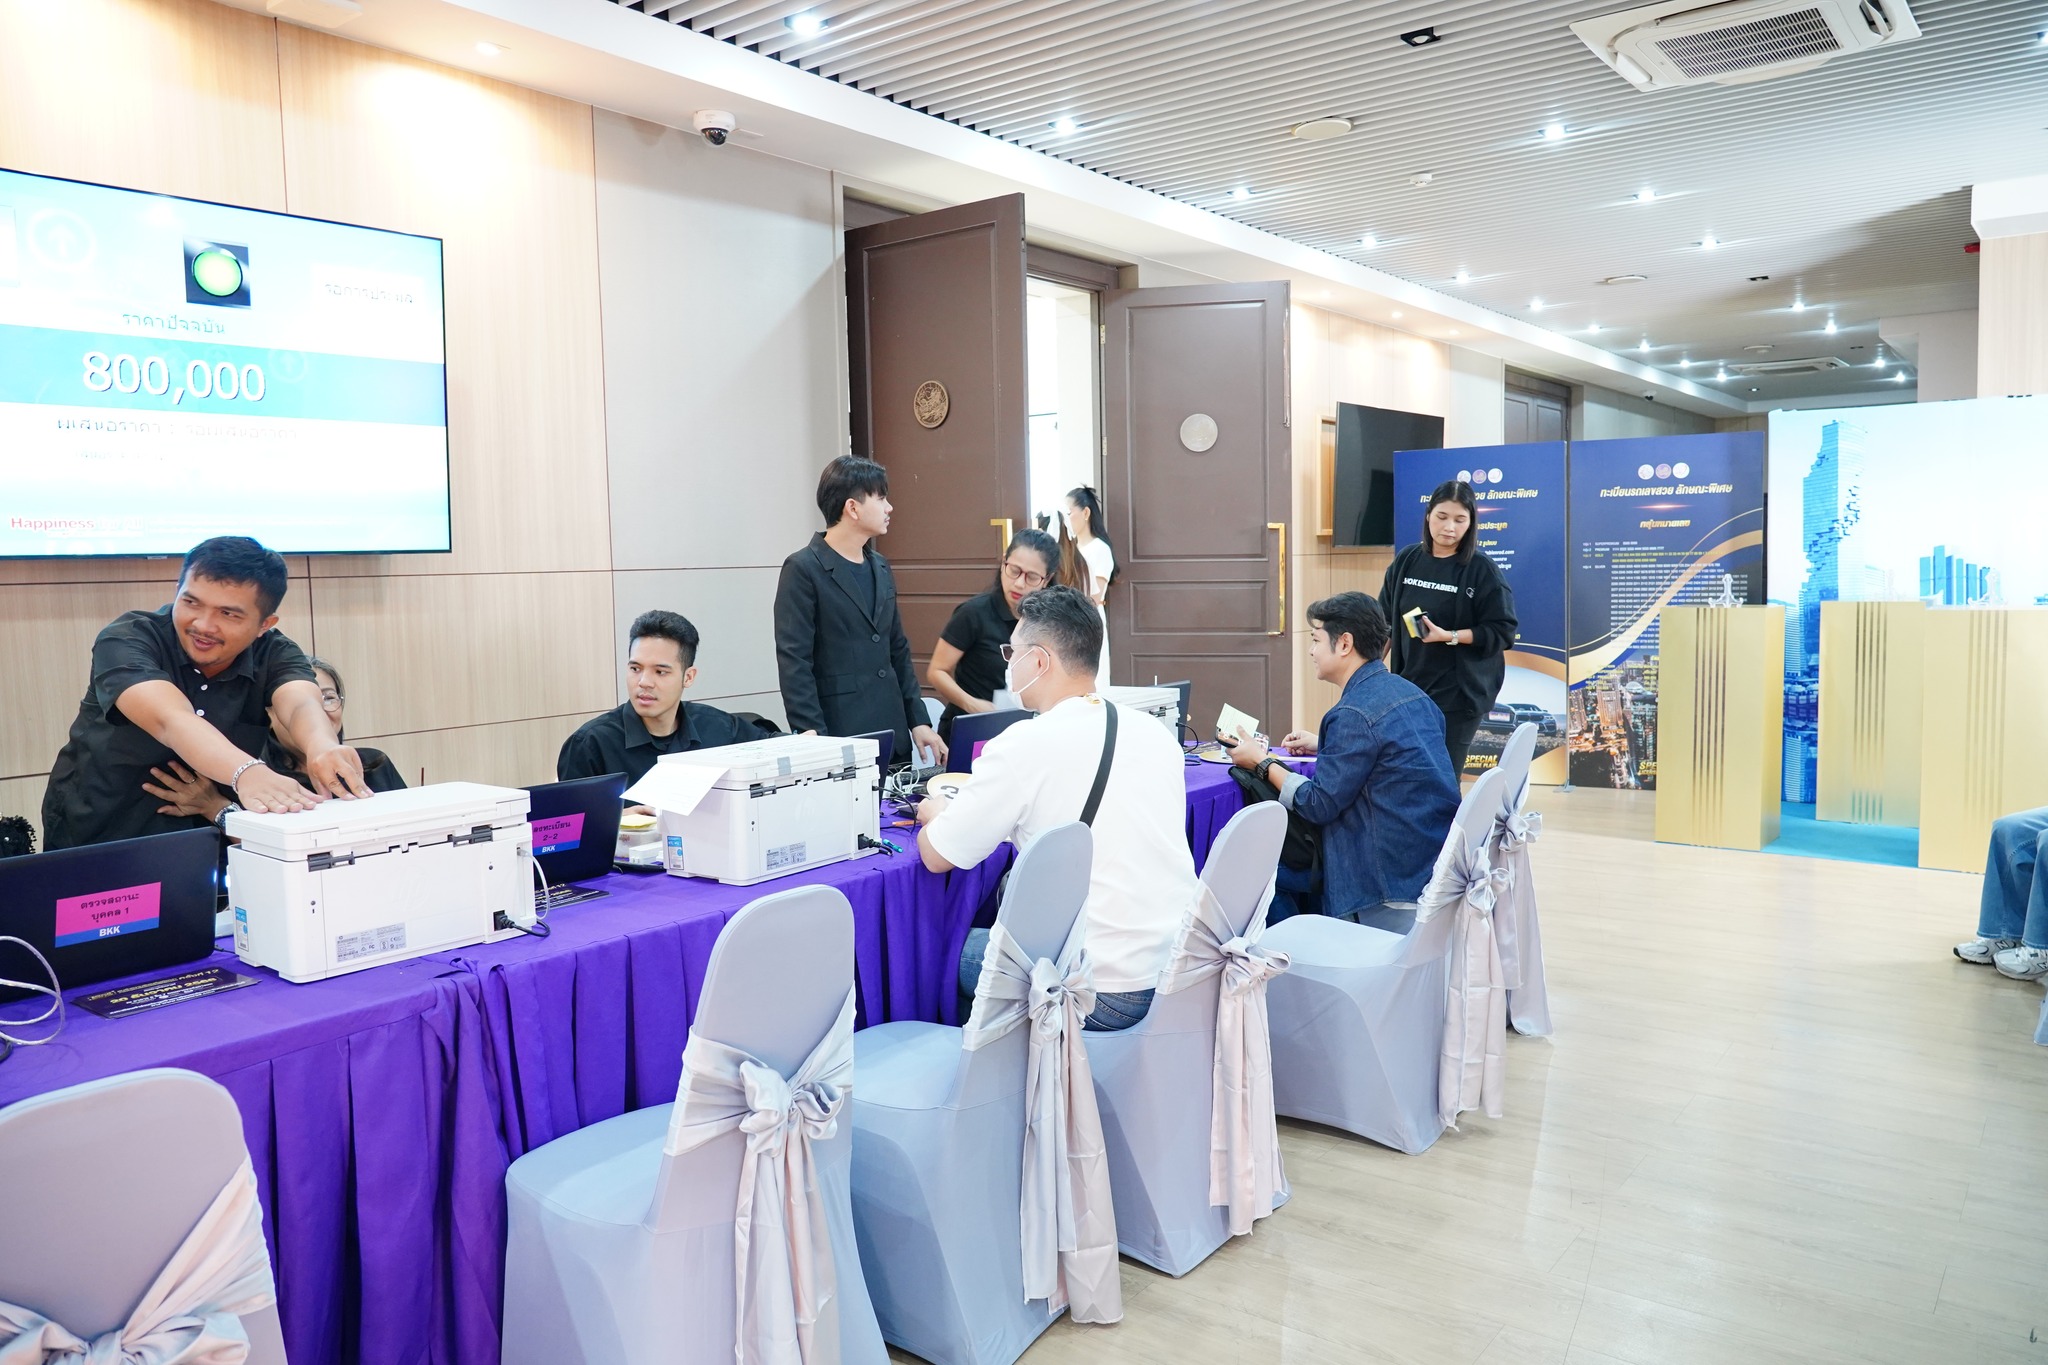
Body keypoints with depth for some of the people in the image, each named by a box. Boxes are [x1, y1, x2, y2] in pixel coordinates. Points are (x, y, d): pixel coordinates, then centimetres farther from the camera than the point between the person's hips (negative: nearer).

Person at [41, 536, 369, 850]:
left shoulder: (275, 655, -8)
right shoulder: (127, 641, -15)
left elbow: (302, 705, -29)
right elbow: (171, 720, -34)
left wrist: (323, 749, -54)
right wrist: (246, 772, -55)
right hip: (96, 840, -2)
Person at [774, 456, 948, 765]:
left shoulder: (881, 568, 14)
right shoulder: (803, 569, -8)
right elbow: (794, 663, -13)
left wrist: (919, 721, 12)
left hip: (893, 735, 7)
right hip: (839, 736, -7)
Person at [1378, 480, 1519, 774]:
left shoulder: (1483, 569, -8)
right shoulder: (1406, 561, 4)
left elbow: (1503, 631, -9)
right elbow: (1385, 620, 13)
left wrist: (1449, 636, -20)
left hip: (1459, 693, -4)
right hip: (1408, 687, 4)